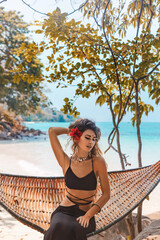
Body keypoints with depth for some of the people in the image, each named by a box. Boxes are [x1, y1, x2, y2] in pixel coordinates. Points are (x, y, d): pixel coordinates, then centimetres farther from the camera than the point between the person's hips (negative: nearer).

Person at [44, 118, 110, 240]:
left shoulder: (98, 162, -4)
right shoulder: (66, 162, 0)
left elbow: (106, 194, -1)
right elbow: (52, 131, -3)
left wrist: (88, 215, -11)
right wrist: (72, 129, 10)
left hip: (86, 213, -1)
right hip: (64, 211, 1)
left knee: (71, 230, -33)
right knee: (59, 228, -32)